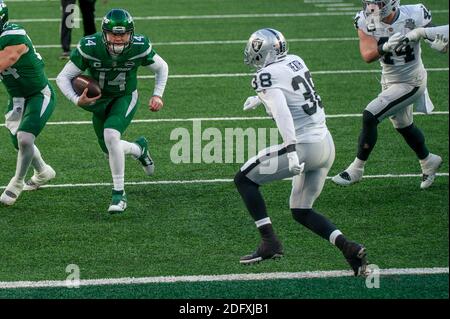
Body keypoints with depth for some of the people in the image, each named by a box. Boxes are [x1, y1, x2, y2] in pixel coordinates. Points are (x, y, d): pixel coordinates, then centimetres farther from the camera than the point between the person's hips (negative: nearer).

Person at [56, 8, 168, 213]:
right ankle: (139, 149, 48)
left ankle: (119, 194, -19)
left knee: (111, 135, -29)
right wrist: (76, 100, -35)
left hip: (125, 98, -2)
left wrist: (158, 95, -13)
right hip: (99, 101, 2)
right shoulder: (89, 48, -29)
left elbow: (161, 67, -4)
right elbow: (63, 77, -20)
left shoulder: (139, 47, -26)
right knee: (110, 150, 11)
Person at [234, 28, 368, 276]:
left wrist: (291, 151, -33)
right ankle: (348, 247, 0)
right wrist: (259, 98, 46)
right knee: (301, 211, 19)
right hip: (326, 144, 8)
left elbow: (282, 112, -26)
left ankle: (269, 243, 2)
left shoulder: (267, 75, -12)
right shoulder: (295, 61, 11)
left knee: (244, 179, 9)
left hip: (304, 146, -8)